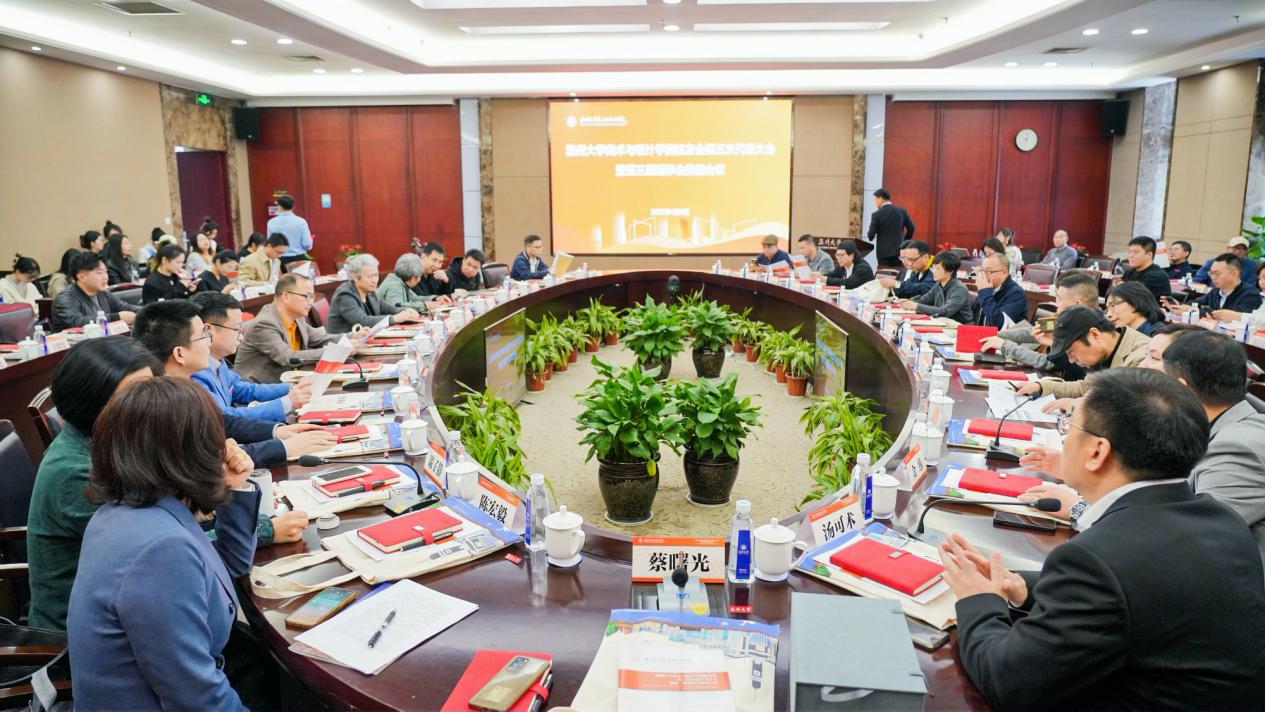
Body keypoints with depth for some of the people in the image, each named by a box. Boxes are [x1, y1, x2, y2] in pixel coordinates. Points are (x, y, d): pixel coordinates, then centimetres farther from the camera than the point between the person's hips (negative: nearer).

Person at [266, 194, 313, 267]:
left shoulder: (271, 222, -2)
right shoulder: (301, 221, -6)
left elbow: (270, 243, 3)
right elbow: (308, 245, -8)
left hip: (281, 260, 1)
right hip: (299, 259, -1)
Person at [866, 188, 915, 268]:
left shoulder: (877, 214, -9)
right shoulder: (902, 210, 4)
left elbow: (871, 235, -9)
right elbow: (911, 228, 8)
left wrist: (870, 235, 14)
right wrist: (905, 242, 20)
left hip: (884, 252, -4)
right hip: (899, 250, 4)